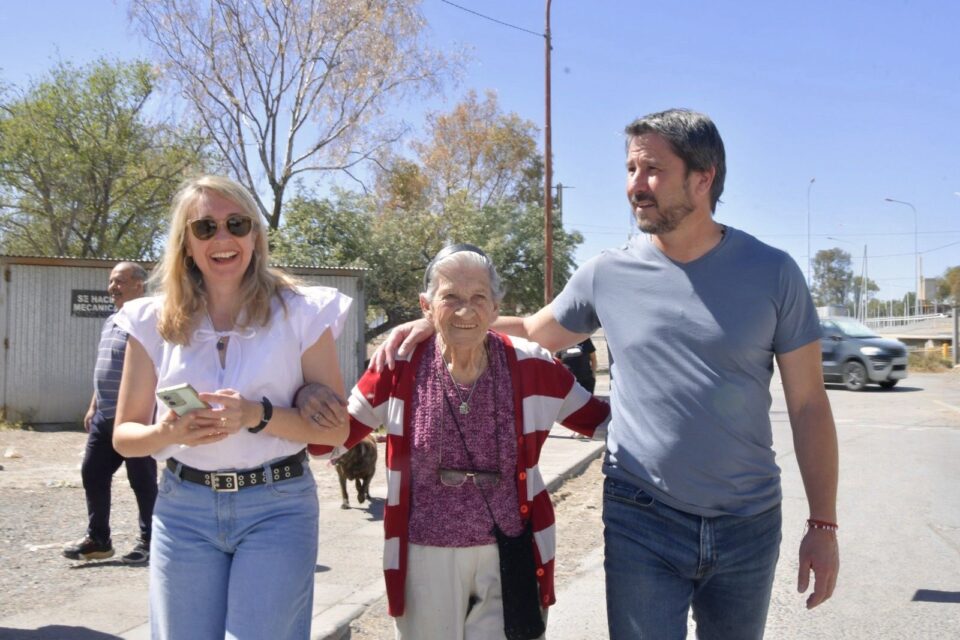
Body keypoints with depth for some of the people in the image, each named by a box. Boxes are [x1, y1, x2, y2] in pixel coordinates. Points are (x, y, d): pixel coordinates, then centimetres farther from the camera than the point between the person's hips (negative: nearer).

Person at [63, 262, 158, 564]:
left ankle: (149, 541, 13)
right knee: (92, 474, 11)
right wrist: (93, 407, 20)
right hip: (104, 417, 9)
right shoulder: (110, 321, 15)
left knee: (142, 481, 1)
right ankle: (97, 540, 22)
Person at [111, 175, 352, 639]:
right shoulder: (155, 321, 2)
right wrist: (168, 432, -16)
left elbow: (335, 429, -4)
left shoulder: (300, 313, -4)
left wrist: (259, 416, -20)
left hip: (278, 507, -2)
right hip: (183, 508, 2)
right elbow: (124, 436, 7)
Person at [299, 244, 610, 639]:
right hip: (426, 557, 0)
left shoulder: (530, 366, -8)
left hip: (510, 554, 0)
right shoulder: (400, 367, -9)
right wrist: (310, 402, -20)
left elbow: (603, 421, 4)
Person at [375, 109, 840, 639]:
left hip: (748, 524, 1)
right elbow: (535, 331, 12)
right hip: (642, 519, -1)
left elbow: (808, 407, -1)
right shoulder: (607, 274, -4)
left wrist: (823, 523, -2)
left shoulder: (772, 272, -6)